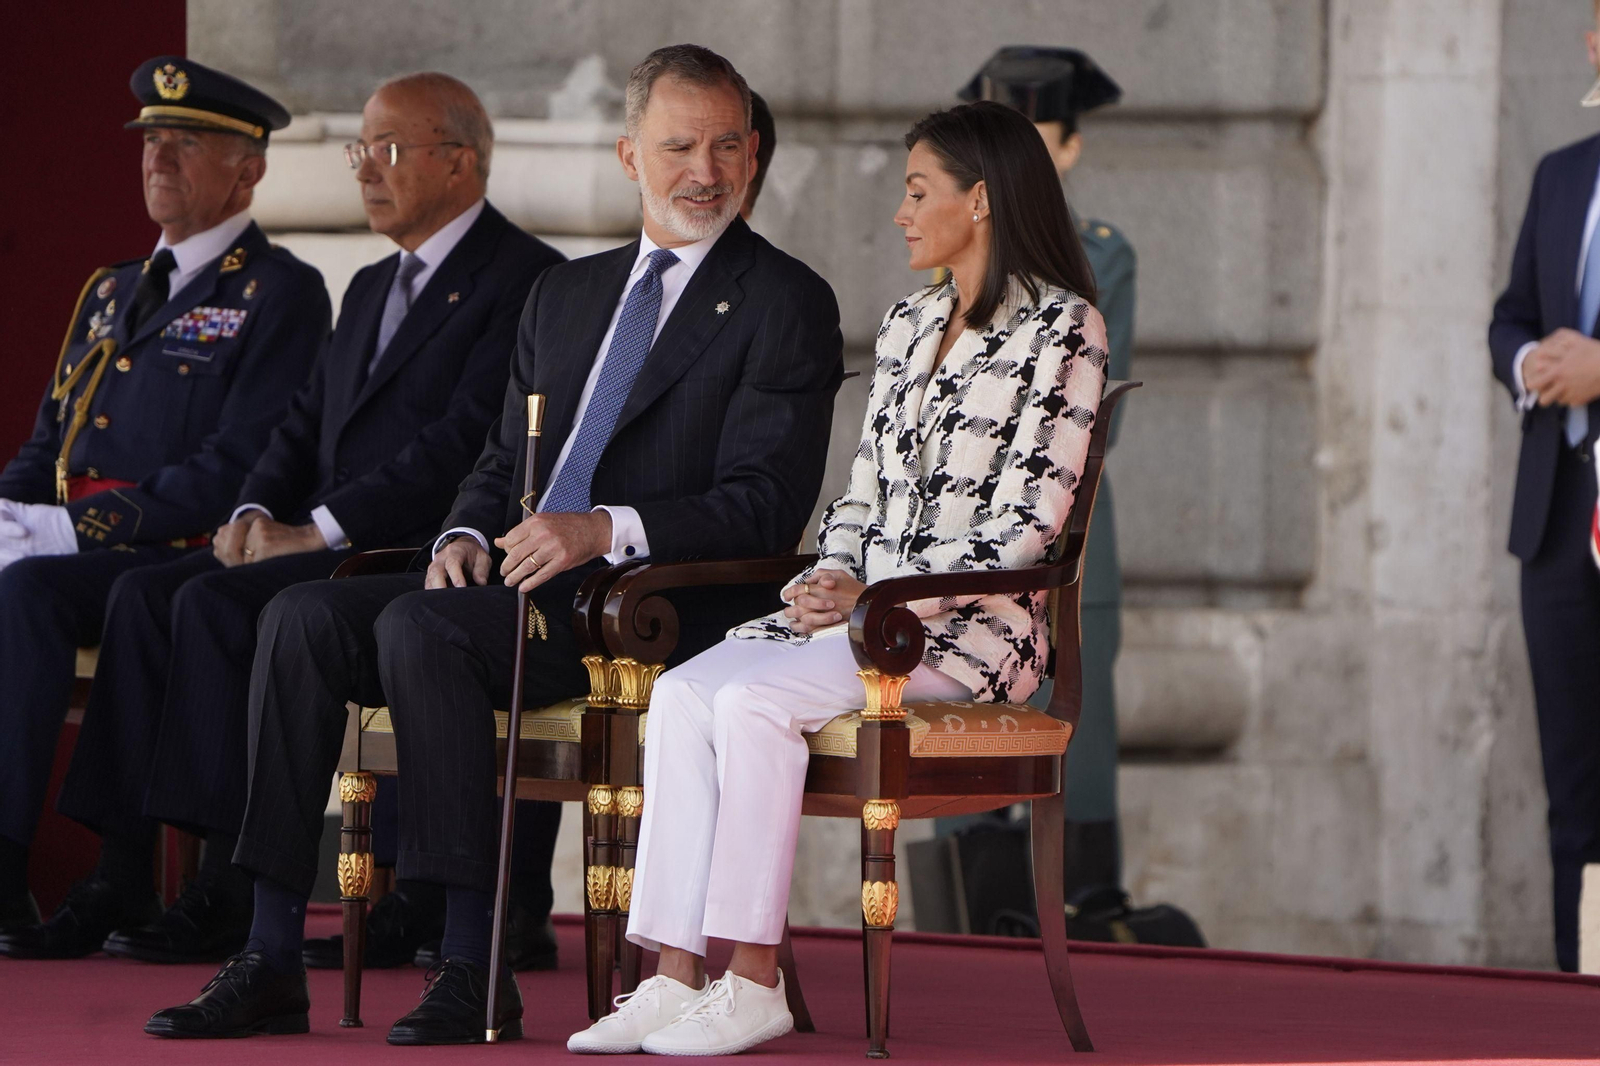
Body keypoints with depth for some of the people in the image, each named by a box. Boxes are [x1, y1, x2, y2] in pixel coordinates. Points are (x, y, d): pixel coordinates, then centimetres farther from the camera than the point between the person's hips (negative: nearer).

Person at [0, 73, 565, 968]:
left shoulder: (526, 281, -7)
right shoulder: (372, 289, 24)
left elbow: (466, 446, -18)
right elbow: (308, 426, 22)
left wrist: (319, 529, -19)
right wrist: (256, 511, 0)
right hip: (332, 552, 9)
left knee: (220, 604, -27)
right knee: (145, 592, -12)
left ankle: (231, 891, -24)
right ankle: (121, 874, -16)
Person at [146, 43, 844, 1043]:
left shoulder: (788, 304, 0)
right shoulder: (566, 292, 22)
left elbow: (767, 507, -10)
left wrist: (605, 530, -23)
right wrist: (465, 536, 1)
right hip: (514, 575, 7)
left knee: (419, 626, -31)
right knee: (303, 617, -16)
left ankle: (475, 967, -30)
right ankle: (271, 961, -19)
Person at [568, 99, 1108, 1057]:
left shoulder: (1060, 328, -5)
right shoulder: (909, 324, 20)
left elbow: (1029, 520, -12)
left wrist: (876, 597, -17)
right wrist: (829, 577, -1)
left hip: (970, 624, -7)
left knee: (755, 702, -29)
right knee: (684, 693, -19)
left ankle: (755, 981, -25)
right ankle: (676, 976, -25)